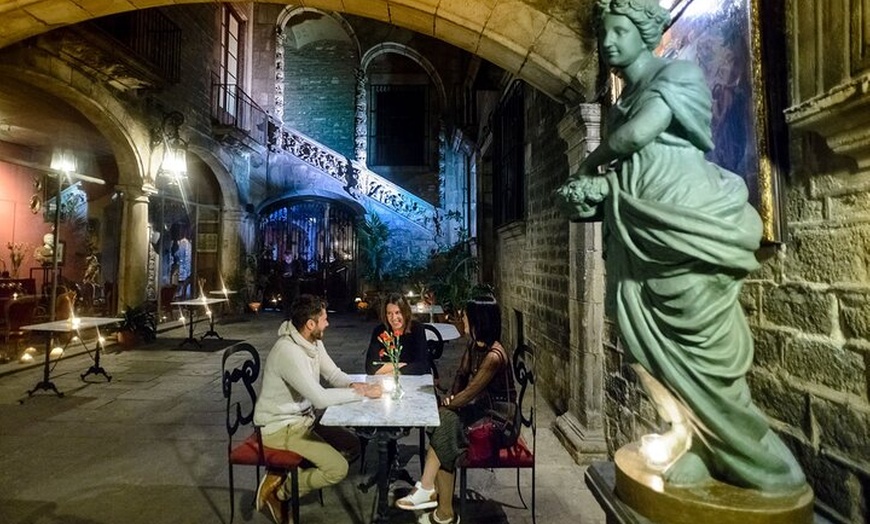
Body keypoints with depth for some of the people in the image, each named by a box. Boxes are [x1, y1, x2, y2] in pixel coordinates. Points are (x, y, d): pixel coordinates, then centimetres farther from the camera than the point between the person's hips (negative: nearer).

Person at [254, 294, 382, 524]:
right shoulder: (288, 351, -30)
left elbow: (334, 374, 8)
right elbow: (320, 398, -33)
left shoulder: (313, 342, -1)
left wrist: (353, 384, -15)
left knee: (352, 445, 9)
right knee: (338, 468, -16)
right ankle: (278, 491, 2)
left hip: (303, 419, 10)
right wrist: (362, 393, -24)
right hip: (281, 428, -9)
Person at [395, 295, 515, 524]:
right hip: (479, 407, 8)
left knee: (445, 424, -20)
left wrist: (445, 404, -8)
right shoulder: (474, 344, 2)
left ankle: (427, 489, -4)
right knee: (443, 420, -14)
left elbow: (470, 392, -22)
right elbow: (462, 374, 13)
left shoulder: (494, 355, -25)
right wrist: (451, 398, -3)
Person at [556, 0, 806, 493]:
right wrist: (595, 189, -6)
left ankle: (766, 467, 19)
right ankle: (693, 455, 24)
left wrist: (587, 164, -2)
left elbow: (638, 134, -18)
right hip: (643, 239, 7)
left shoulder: (680, 73, -1)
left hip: (687, 230, -7)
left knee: (703, 355, -2)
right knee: (664, 359, 9)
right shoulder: (622, 105, 19)